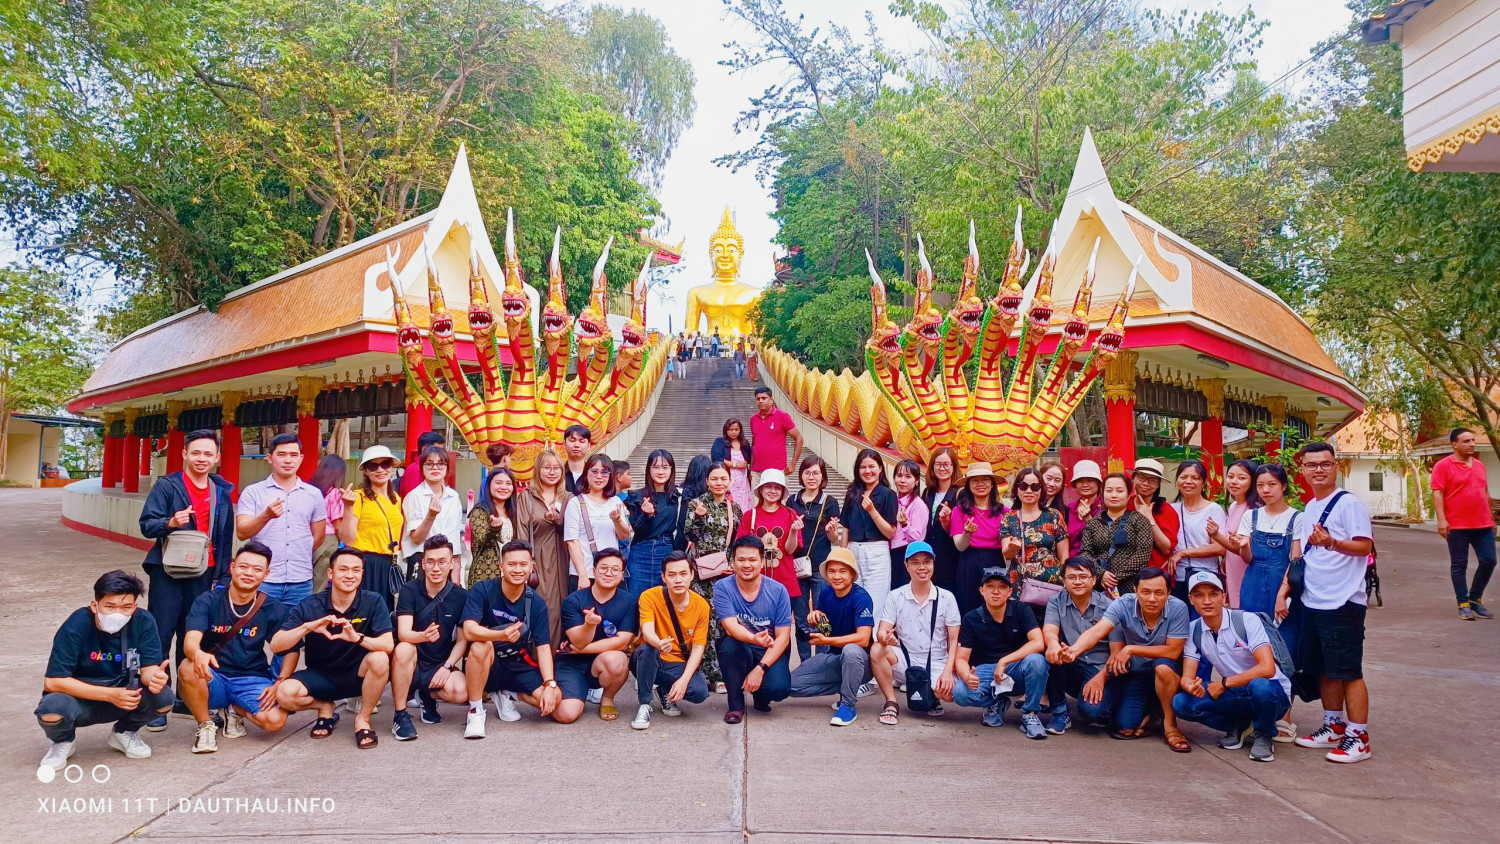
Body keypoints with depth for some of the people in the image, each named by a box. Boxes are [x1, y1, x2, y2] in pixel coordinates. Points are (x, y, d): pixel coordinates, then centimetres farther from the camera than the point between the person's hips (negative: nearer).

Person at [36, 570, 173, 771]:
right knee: (53, 709, -34)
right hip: (80, 697, -2)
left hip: (125, 696, 2)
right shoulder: (77, 625, -22)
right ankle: (63, 740, 5)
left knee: (163, 698, -26)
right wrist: (110, 694, -31)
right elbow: (53, 681, -24)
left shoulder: (143, 622, -15)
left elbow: (149, 668, -15)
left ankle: (125, 732, 9)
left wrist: (154, 678, -42)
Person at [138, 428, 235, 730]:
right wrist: (170, 522, -29)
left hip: (203, 574, 4)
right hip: (168, 572, -3)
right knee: (161, 636, -3)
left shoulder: (222, 492, 10)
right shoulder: (166, 485, -2)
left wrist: (223, 574, 11)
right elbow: (147, 525, -8)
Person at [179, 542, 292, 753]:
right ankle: (205, 726, -7)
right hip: (212, 679, -1)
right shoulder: (208, 601, -4)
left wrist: (279, 683, -16)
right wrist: (198, 654, -44)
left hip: (251, 680, 1)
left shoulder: (273, 609, 0)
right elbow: (190, 640, -19)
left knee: (276, 720, -26)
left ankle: (234, 710, 10)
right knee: (188, 668, -34)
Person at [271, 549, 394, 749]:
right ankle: (324, 707, 8)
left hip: (358, 675, -1)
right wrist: (308, 627, -33)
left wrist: (357, 637, -42)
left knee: (380, 659, -33)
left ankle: (362, 718, -7)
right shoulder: (309, 606, -9)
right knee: (285, 694, -28)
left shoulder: (374, 602, -13)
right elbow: (275, 645, -16)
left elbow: (388, 645, -24)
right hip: (321, 676, 1)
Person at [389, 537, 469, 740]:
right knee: (404, 649, -35)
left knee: (460, 692, -29)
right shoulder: (409, 590, -8)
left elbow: (462, 640, 1)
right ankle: (400, 716, -19)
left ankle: (428, 696, 9)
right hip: (412, 664, -1)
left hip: (441, 665, 2)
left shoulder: (461, 596, -3)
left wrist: (447, 666, -15)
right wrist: (424, 636, -43)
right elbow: (403, 633, -21)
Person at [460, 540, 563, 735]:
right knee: (481, 646, -36)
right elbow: (469, 630, -27)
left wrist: (550, 685, -22)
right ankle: (475, 711, -17)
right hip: (485, 665, -3)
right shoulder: (482, 590, -14)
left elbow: (543, 646, -7)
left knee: (555, 697, -20)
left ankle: (507, 694, 11)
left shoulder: (537, 603, -5)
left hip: (519, 665, 3)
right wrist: (502, 635, -47)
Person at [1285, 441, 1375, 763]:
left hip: (1343, 603, -8)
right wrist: (1284, 589, 15)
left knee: (1348, 671, -2)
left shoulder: (1348, 504, -9)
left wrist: (1331, 542, -33)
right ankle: (1334, 727, 27)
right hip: (1312, 601, 8)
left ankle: (1358, 737, 7)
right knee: (1323, 669, 15)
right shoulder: (1309, 509, 14)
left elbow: (1364, 546, -16)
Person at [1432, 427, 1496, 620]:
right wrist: (1441, 520, -19)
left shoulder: (1479, 465, 14)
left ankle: (1475, 598, 21)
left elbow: (1485, 493, 21)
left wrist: (1491, 518, 20)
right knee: (1459, 565, 1)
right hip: (1457, 526, -6)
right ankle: (1464, 604, 9)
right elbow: (1437, 494, -11)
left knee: (1488, 561, 4)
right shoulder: (1443, 466, -6)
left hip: (1483, 525, 6)